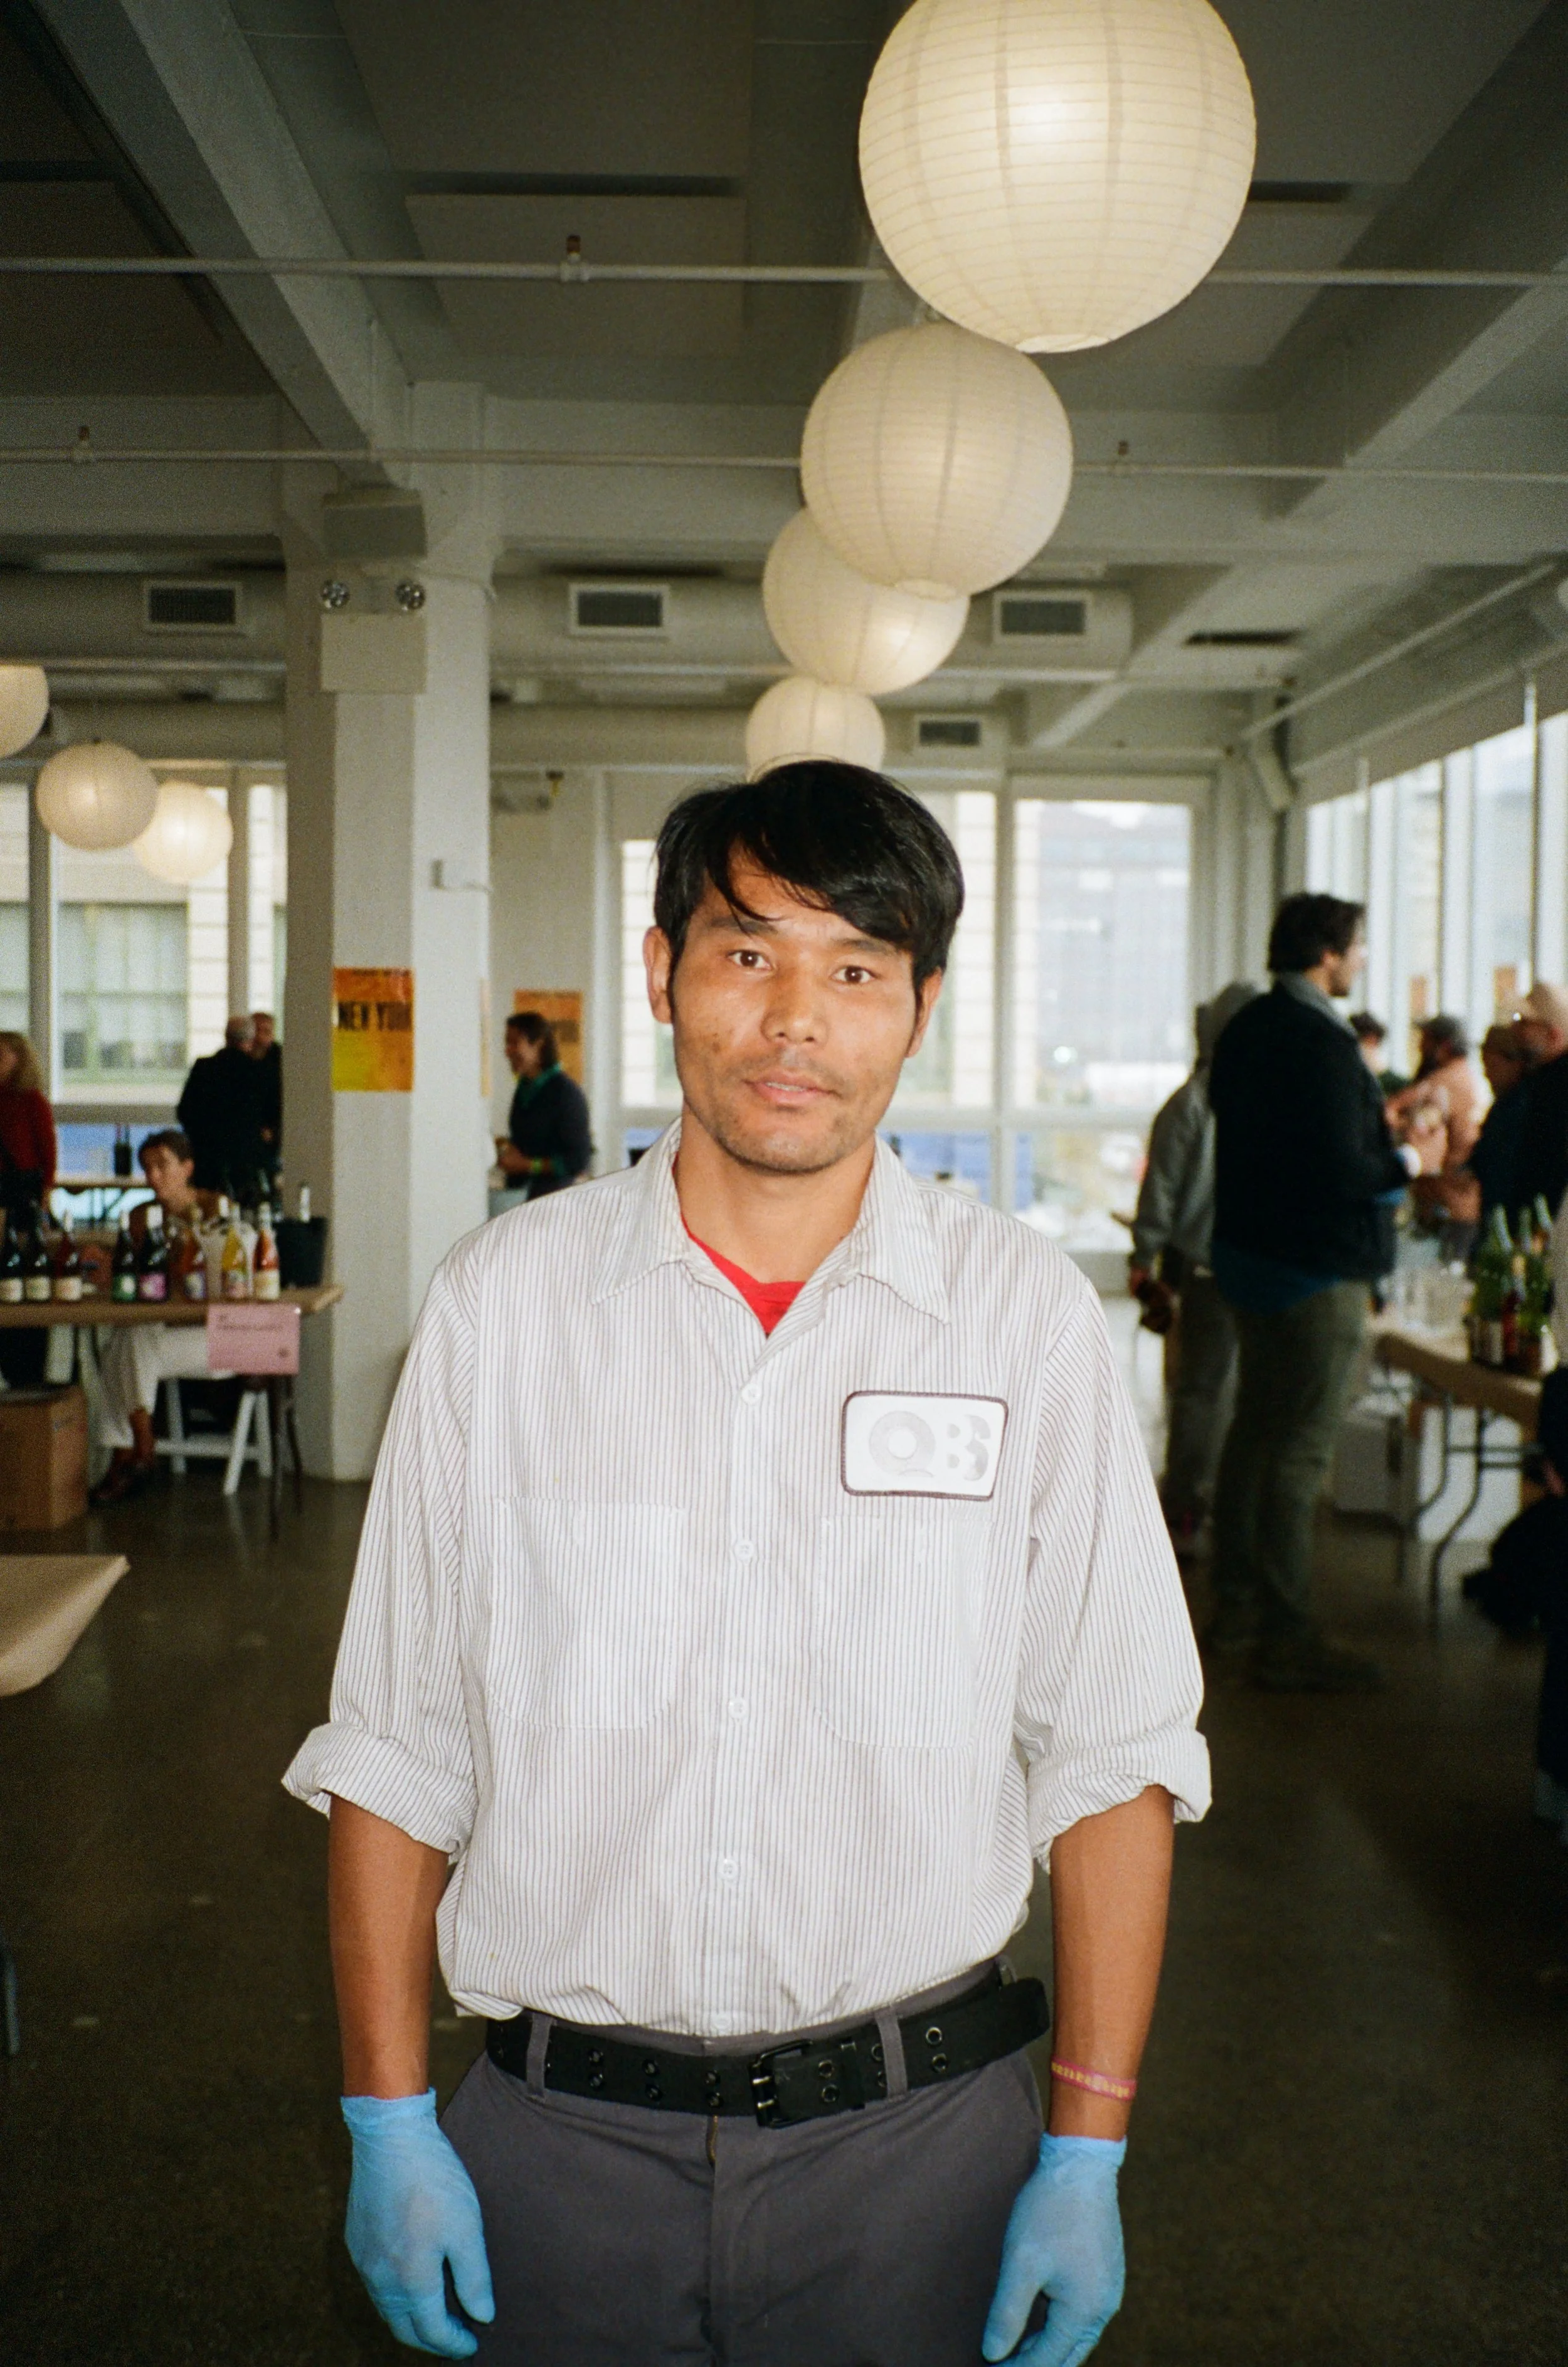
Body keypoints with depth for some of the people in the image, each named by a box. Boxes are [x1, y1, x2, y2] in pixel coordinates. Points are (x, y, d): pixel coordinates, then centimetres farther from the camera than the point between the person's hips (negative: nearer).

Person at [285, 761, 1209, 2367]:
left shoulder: (1027, 1317, -5)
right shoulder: (500, 1302, -4)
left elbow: (1111, 1759, -3)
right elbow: (395, 1749, 0)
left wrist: (1087, 2161, -4)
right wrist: (388, 2123, -1)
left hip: (914, 2138, 0)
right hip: (559, 2142, 1)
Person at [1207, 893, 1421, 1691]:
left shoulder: (1249, 1028, 9)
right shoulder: (1320, 1043, -20)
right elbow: (1341, 1171, -25)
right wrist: (1402, 1164, -5)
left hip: (1251, 1256, 10)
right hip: (1317, 1270, -10)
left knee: (1253, 1434, 17)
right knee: (1300, 1453, -4)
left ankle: (1236, 1609, 26)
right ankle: (1287, 1640, 1)